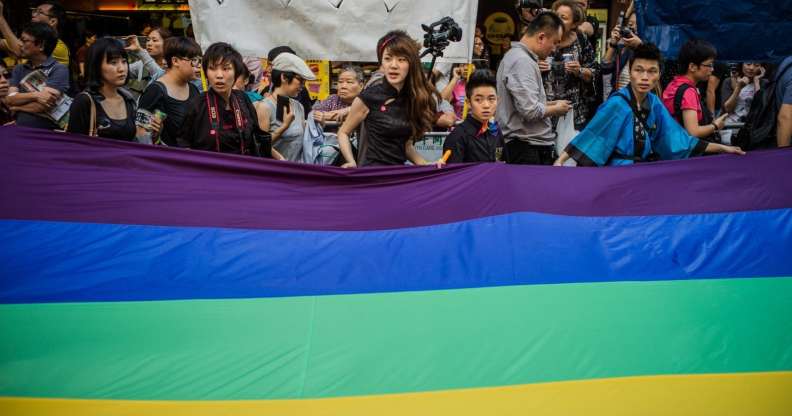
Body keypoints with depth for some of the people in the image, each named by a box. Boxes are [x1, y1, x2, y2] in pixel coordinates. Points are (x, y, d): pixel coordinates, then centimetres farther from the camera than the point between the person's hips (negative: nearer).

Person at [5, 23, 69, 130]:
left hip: (48, 132, -3)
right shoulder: (18, 69, 14)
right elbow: (9, 100, 1)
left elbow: (44, 106, -13)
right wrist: (35, 95, -14)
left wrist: (16, 106, 1)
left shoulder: (59, 70, -5)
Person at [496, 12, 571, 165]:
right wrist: (556, 109, -6)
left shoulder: (515, 55, 16)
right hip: (528, 149, -10)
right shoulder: (522, 61, -16)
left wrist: (550, 104, 14)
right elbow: (530, 111, -24)